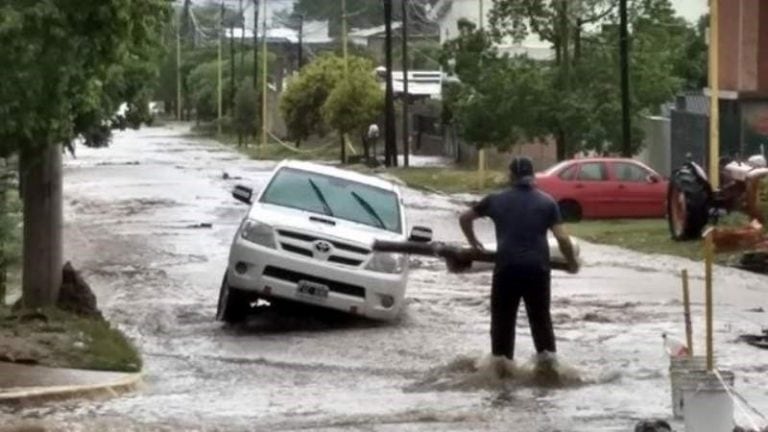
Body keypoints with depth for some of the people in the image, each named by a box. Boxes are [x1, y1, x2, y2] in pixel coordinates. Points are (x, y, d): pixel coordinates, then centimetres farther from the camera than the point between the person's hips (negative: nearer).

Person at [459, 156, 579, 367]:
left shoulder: (497, 200, 10)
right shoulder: (546, 202, 6)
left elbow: (464, 218, 21)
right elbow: (562, 238, -1)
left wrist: (473, 241, 37)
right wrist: (572, 263, 13)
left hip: (506, 268, 0)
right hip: (537, 268, 0)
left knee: (502, 318, 9)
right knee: (540, 317, 11)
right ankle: (548, 359, 6)